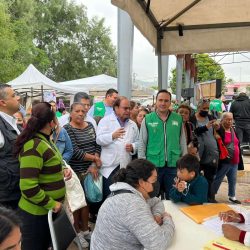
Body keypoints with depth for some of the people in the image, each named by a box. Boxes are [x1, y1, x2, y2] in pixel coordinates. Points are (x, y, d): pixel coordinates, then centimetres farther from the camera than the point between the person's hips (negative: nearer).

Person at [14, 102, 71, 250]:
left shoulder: (45, 139, 5)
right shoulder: (33, 146, -25)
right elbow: (28, 187, -28)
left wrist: (62, 170, 1)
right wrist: (51, 204, -19)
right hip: (37, 212, -9)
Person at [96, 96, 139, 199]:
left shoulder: (133, 124, 15)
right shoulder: (106, 121, 1)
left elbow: (138, 142, 16)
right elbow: (99, 140, -9)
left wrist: (133, 147, -7)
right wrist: (113, 136, -25)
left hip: (126, 167, 4)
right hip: (110, 167, -4)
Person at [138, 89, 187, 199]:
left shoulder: (178, 119, 3)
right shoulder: (147, 119, -3)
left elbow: (183, 142, 9)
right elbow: (142, 143, 0)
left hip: (173, 165, 2)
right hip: (153, 164, -1)